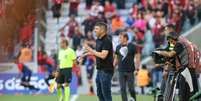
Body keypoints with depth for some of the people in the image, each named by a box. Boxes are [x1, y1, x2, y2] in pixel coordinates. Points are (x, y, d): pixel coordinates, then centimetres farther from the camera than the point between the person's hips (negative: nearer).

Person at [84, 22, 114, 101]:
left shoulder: (106, 41, -15)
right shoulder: (98, 40, 13)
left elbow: (103, 55, -23)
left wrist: (91, 50, -16)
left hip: (106, 71, -10)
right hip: (100, 70, 10)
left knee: (106, 94, -7)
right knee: (100, 94, 11)